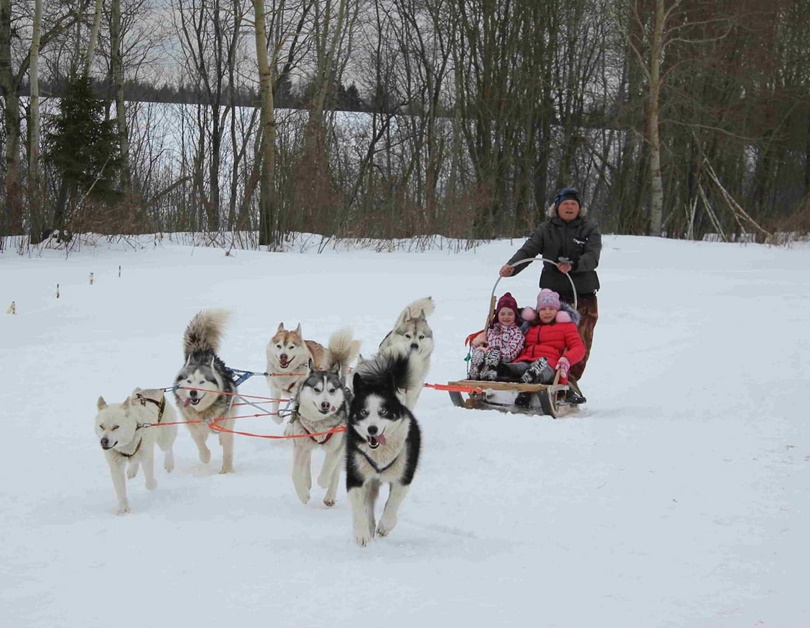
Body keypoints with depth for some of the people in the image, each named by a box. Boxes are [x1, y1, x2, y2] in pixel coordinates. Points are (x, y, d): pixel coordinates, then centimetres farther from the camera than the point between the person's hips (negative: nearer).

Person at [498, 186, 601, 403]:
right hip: (553, 292, 1)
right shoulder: (546, 229, 8)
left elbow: (592, 257, -11)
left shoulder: (590, 229, 4)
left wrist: (573, 265, -31)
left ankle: (570, 383, 7)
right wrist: (512, 266, -23)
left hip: (583, 295, 0)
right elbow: (528, 250, -3)